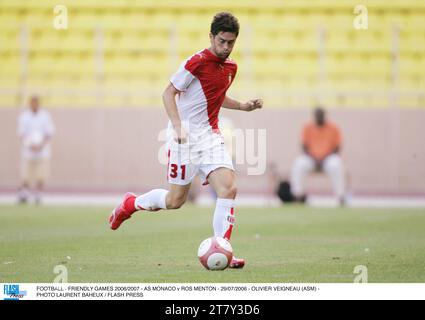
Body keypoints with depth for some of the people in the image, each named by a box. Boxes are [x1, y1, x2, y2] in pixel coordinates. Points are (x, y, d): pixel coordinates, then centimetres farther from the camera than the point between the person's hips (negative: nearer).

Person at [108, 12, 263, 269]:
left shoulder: (231, 67, 10)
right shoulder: (197, 62, -13)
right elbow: (168, 93, -11)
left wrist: (243, 106, 13)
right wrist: (178, 126, -24)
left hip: (212, 137, 6)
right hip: (186, 137, -6)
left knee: (229, 188, -13)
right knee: (176, 200, 1)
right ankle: (130, 204, 28)